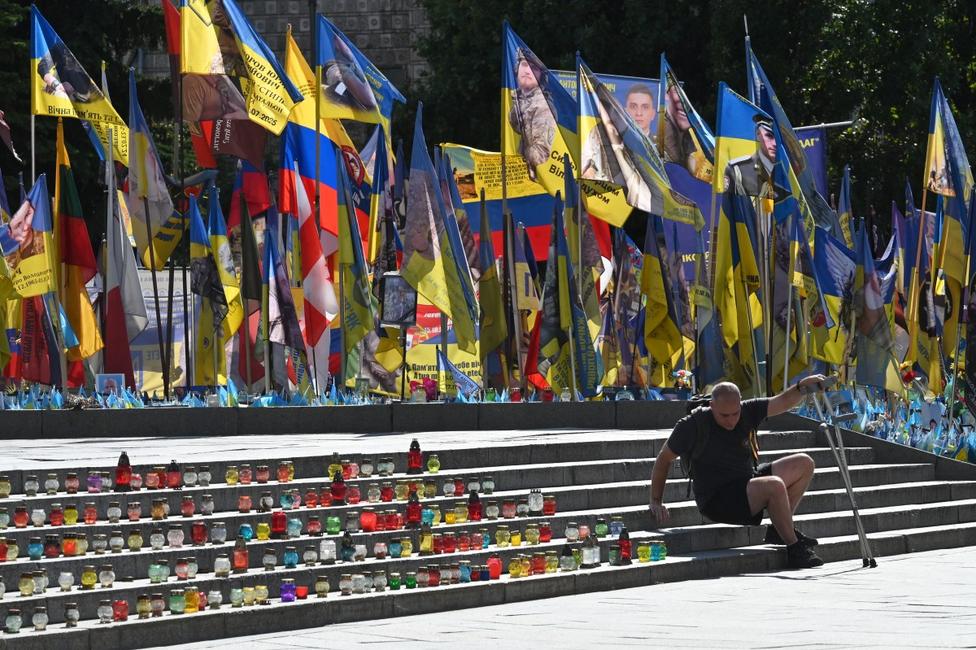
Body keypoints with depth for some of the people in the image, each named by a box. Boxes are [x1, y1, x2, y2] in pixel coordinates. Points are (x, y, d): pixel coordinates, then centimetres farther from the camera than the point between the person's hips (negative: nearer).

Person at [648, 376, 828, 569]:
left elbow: (783, 402, -2)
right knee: (774, 486, -30)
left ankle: (779, 529, 1)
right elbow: (664, 459, -2)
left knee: (804, 464, 1)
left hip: (748, 483, 7)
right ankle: (795, 549, -17)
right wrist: (656, 502, -2)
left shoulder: (747, 412, 1)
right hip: (717, 500, -7)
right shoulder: (693, 426, -12)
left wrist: (802, 386, -24)